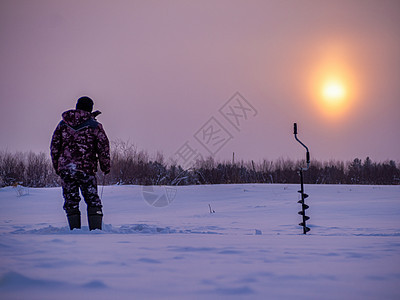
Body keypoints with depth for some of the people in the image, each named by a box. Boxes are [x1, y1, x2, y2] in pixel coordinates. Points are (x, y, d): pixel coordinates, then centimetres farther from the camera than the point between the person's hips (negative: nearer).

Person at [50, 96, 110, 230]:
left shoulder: (63, 124, 9)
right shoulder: (95, 126, -1)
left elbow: (54, 146, 11)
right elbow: (104, 147, -2)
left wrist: (57, 166, 19)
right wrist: (106, 167, 8)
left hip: (65, 168, 3)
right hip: (86, 168, -2)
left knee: (71, 200, 9)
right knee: (93, 200, 7)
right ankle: (95, 229, 0)